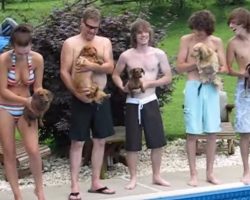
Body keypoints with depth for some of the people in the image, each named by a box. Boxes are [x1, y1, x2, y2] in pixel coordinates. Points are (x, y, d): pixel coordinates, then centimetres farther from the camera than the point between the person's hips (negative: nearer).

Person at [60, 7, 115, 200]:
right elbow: (64, 72, -7)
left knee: (100, 141, 8)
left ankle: (96, 182, 19)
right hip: (81, 99, -4)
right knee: (78, 142, -1)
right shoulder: (71, 43, -3)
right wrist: (76, 93, -19)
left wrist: (93, 66, -24)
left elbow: (110, 67, -5)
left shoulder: (105, 42, 7)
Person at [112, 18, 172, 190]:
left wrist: (149, 83, -12)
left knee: (157, 141, 5)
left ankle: (156, 176, 20)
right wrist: (122, 87, -9)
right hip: (133, 103, -1)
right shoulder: (126, 56, -2)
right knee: (132, 143, 3)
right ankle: (133, 178, 16)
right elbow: (115, 75, 10)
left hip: (151, 101, 1)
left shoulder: (159, 54, -1)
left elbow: (168, 77, 1)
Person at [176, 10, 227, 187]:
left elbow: (224, 67, 5)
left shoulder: (216, 42, 5)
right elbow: (179, 67, -1)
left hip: (211, 88, 2)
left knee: (212, 132, 2)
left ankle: (210, 172, 13)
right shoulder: (186, 40, 2)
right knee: (193, 132, -1)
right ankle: (193, 174, 6)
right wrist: (197, 63, -16)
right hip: (193, 87, -2)